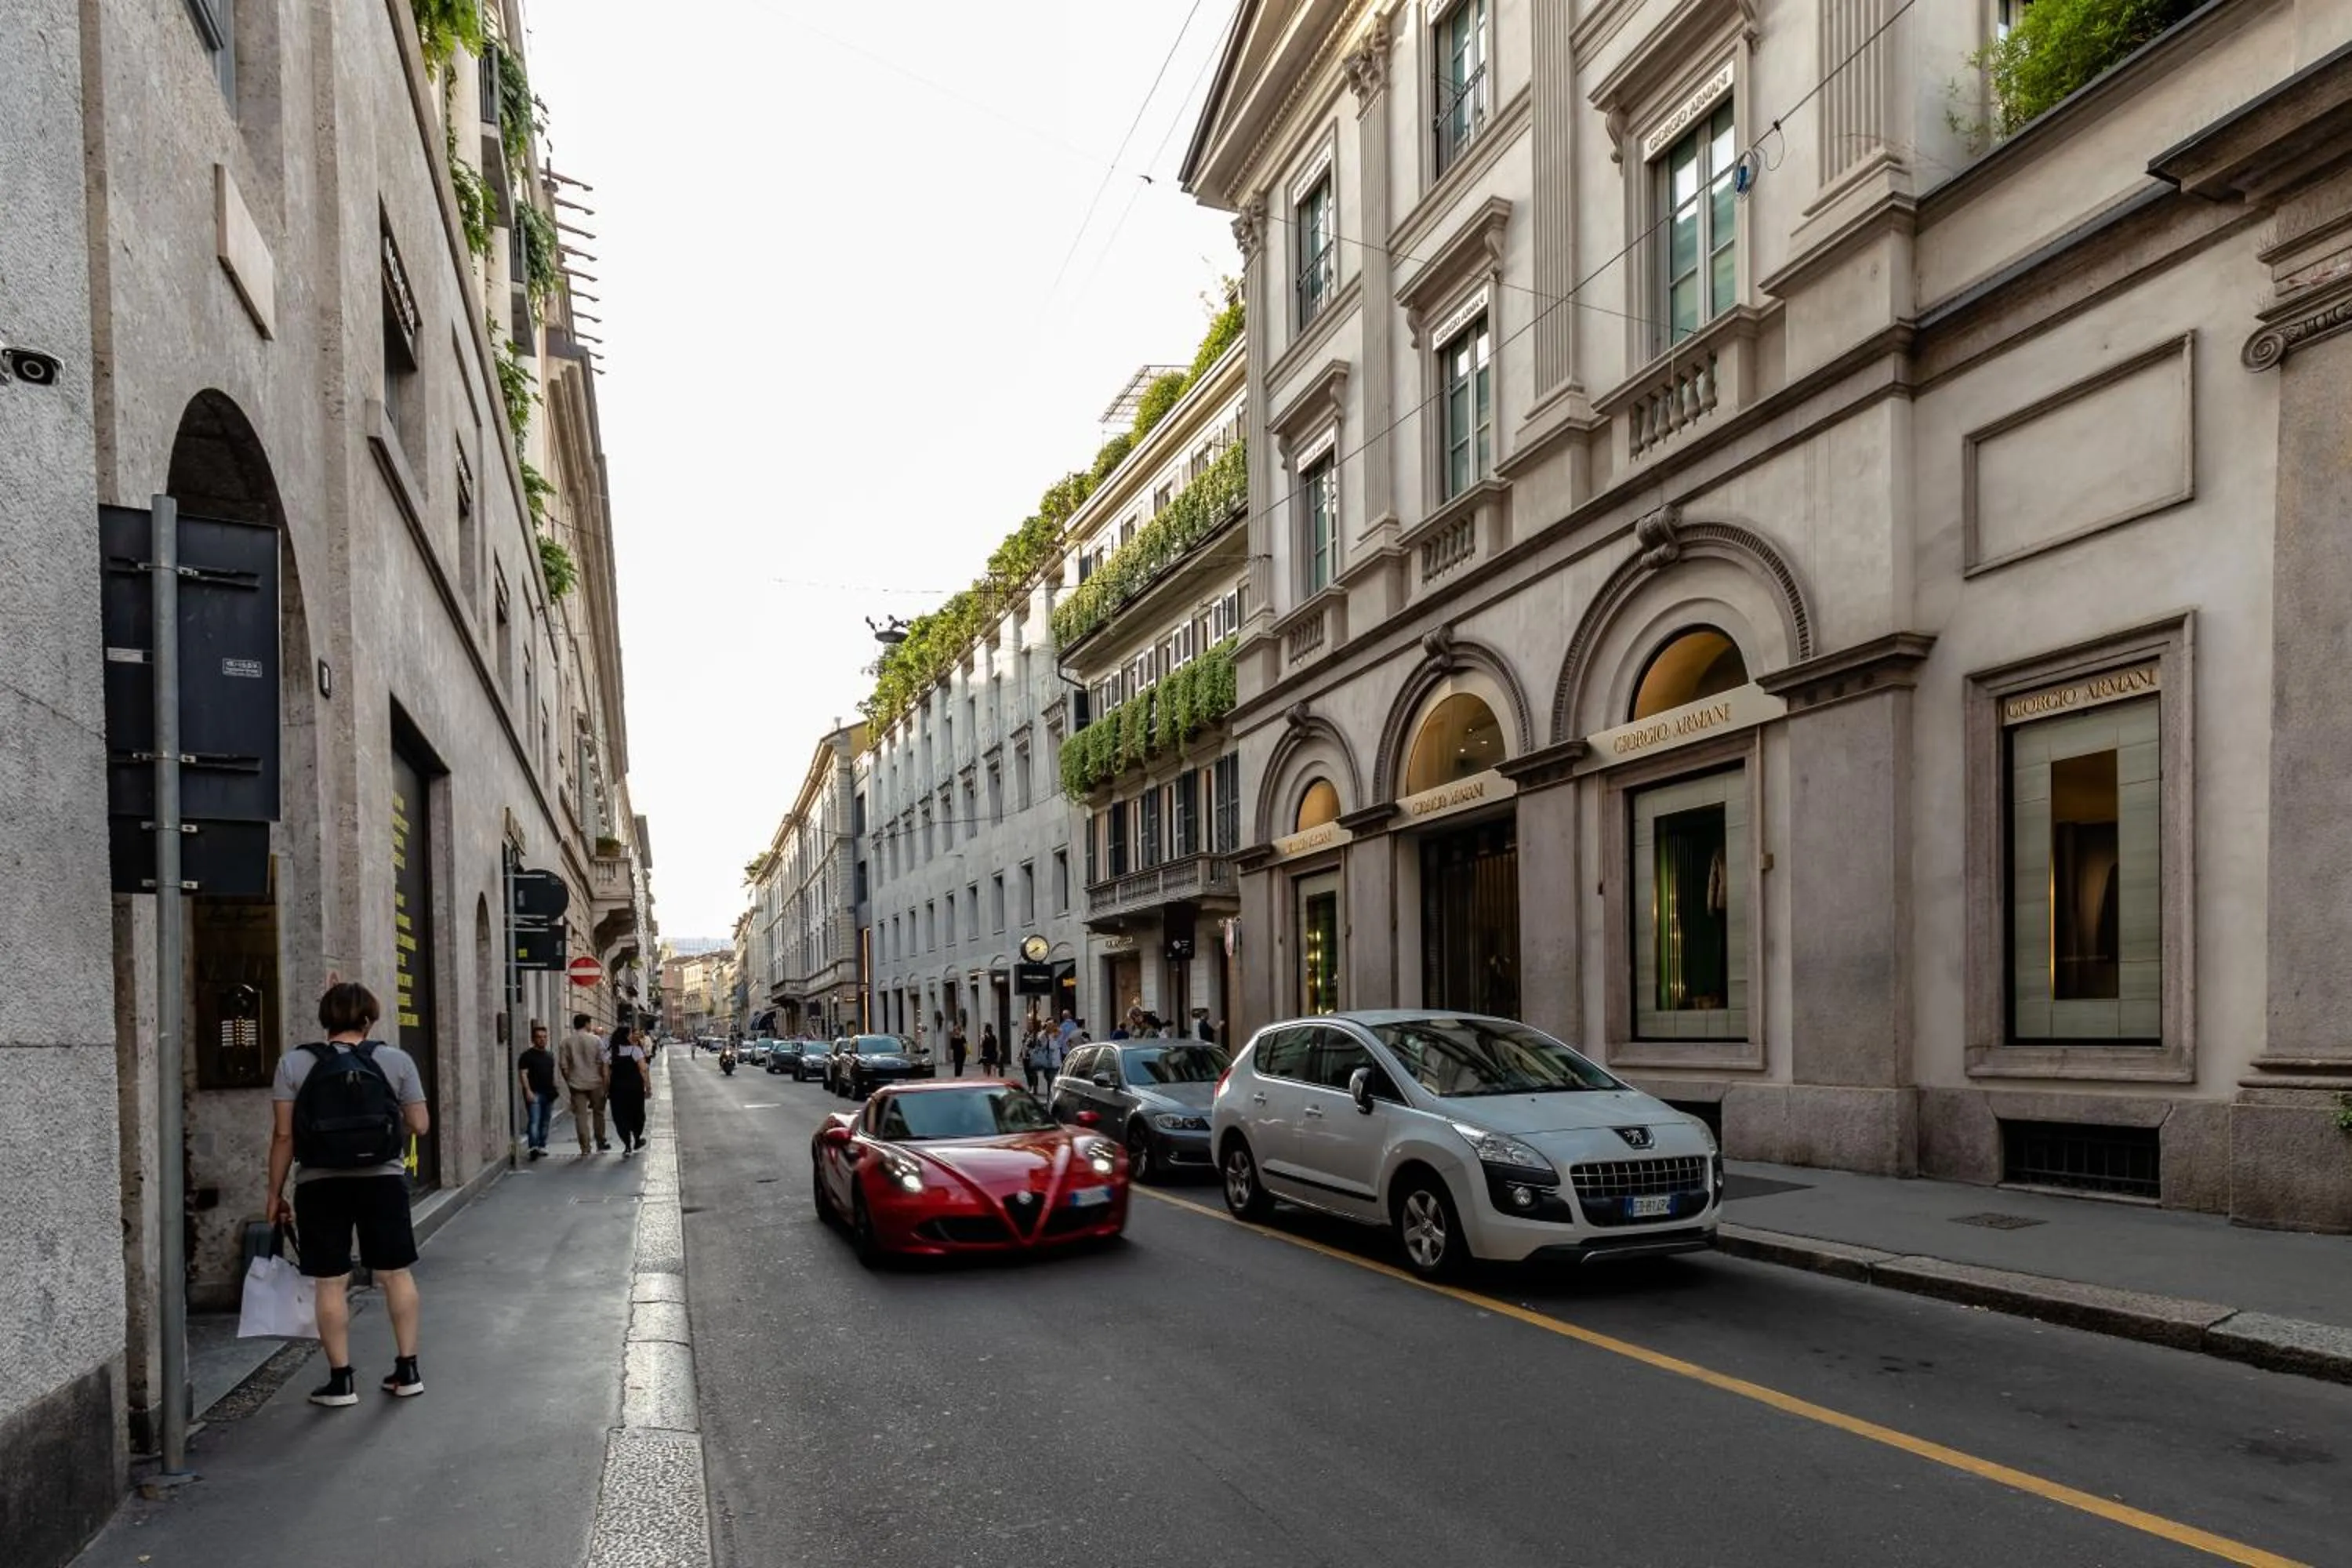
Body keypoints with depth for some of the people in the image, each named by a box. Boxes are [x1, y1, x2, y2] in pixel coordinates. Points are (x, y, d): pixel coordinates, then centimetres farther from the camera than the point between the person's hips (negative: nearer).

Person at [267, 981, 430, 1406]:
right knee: (396, 1273, 11)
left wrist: (275, 1194, 3)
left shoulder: (294, 1064, -2)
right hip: (382, 1180, 1)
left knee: (331, 1283, 7)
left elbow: (283, 1136, -4)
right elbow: (420, 1126, -1)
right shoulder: (396, 1060, -2)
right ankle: (407, 1370, 16)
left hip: (320, 1186, 0)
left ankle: (340, 1380, 11)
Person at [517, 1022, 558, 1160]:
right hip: (534, 1093, -7)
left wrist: (554, 1089, 18)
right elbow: (523, 1073, -11)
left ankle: (542, 1146, 17)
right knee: (534, 1120, -16)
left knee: (545, 1121, 10)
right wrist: (528, 1091, -20)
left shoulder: (550, 1055, 17)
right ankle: (534, 1147, -24)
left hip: (548, 1093, 7)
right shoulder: (527, 1056, -4)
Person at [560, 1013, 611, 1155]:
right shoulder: (595, 1040, -6)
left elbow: (563, 1065, 1)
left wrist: (569, 1081, 13)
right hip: (595, 1083, -1)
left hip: (576, 1084, 1)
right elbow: (603, 1063, -7)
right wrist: (606, 1082, -1)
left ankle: (585, 1149, 1)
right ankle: (601, 1142, 26)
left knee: (580, 1116, 2)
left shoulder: (567, 1041, -1)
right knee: (598, 1112, 16)